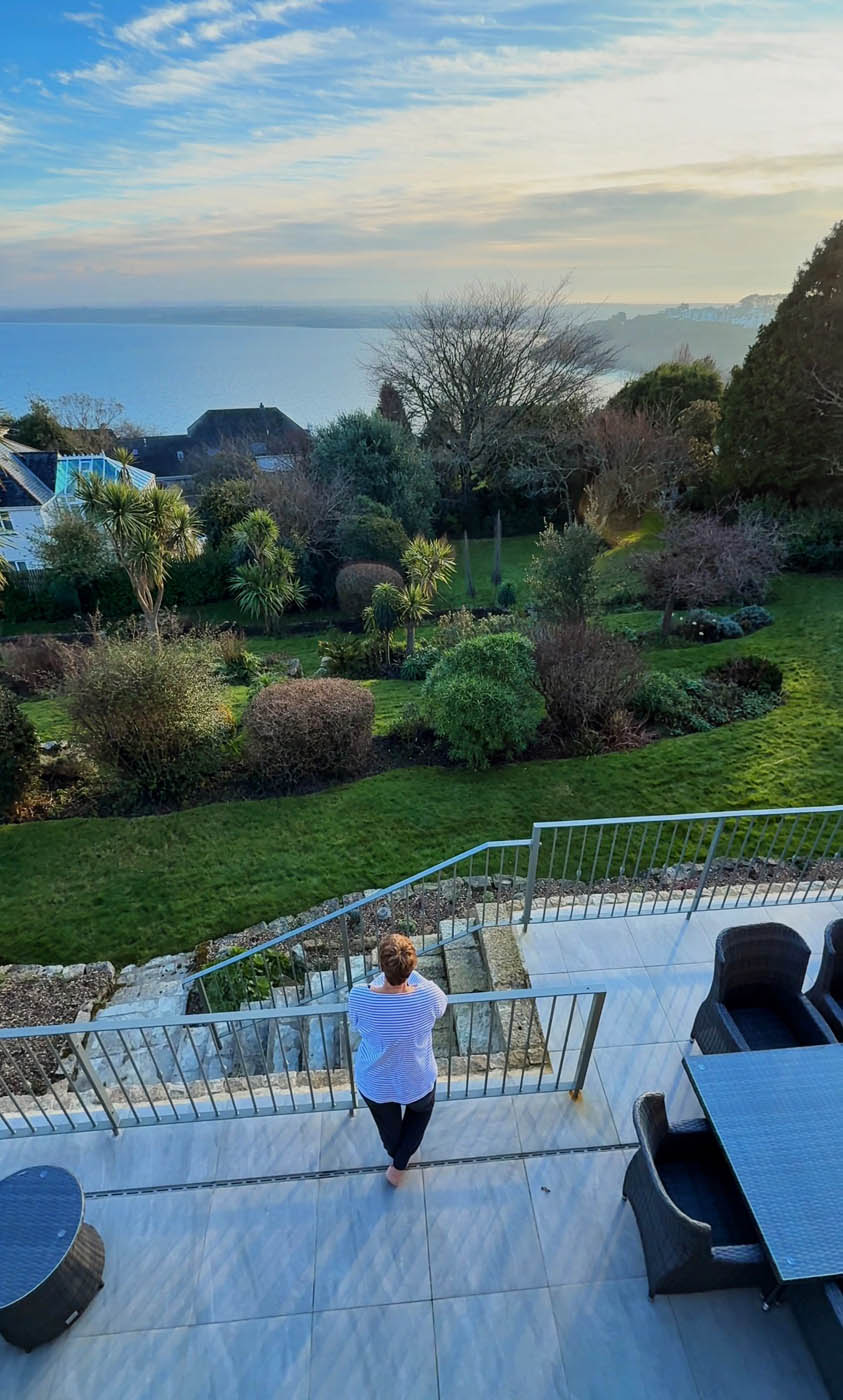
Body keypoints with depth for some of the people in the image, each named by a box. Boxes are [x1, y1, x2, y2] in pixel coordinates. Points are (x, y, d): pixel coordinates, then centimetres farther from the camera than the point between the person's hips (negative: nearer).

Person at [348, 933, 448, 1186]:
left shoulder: (358, 997, -33)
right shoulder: (428, 996, -33)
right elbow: (441, 1006, -6)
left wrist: (385, 976, -2)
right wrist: (409, 974, -2)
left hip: (374, 1084, 1)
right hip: (417, 1082, -1)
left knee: (387, 1122, 36)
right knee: (422, 1109, 38)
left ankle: (395, 1156, 64)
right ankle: (399, 1165, 42)